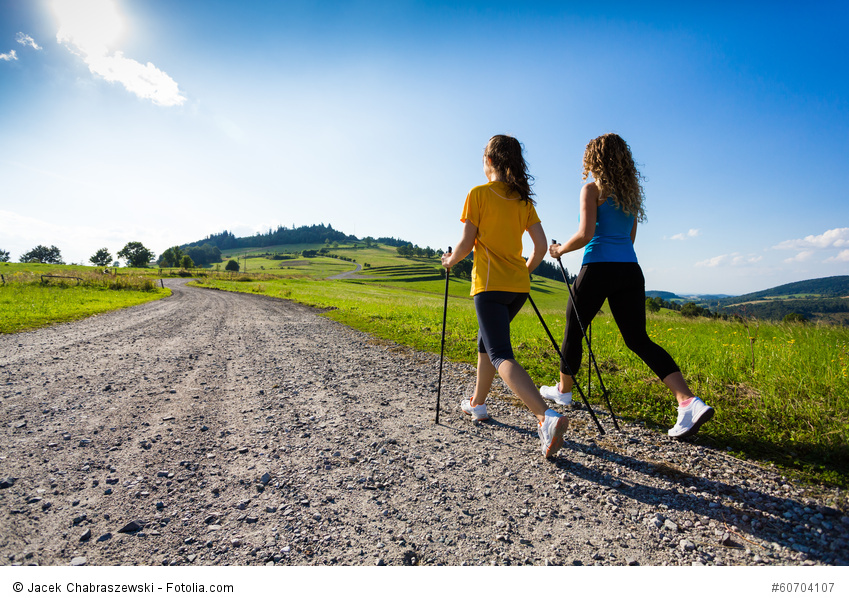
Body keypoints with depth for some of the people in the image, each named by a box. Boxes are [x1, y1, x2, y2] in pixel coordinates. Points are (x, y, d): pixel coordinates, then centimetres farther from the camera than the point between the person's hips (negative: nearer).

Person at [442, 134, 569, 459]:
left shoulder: (478, 193, -3)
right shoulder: (523, 199, 12)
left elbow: (466, 243, -7)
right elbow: (541, 246, 7)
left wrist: (450, 260, 12)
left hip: (490, 284, -7)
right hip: (518, 286, 7)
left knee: (501, 355, -11)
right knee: (486, 339, 23)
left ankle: (547, 416, -29)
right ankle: (477, 403, 33)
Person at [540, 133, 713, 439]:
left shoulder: (592, 188, -2)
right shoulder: (631, 190, 18)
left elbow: (585, 235, -12)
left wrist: (560, 249, 3)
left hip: (599, 268, -6)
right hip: (630, 270, 6)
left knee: (573, 329, 12)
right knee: (639, 339, 6)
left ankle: (563, 390, 29)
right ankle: (689, 401, -8)